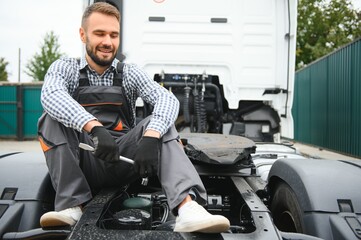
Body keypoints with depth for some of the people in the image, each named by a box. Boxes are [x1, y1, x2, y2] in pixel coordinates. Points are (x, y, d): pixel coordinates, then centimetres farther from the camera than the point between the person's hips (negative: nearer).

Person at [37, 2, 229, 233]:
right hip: (83, 162, 0)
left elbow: (168, 100, -12)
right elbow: (50, 96, -21)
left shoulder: (129, 73, 6)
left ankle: (188, 208, -43)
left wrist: (150, 136, -33)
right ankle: (71, 205, -29)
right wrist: (94, 128, -38)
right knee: (53, 118, -23)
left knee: (160, 124, -23)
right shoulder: (65, 68, 4)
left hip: (123, 160, 1)